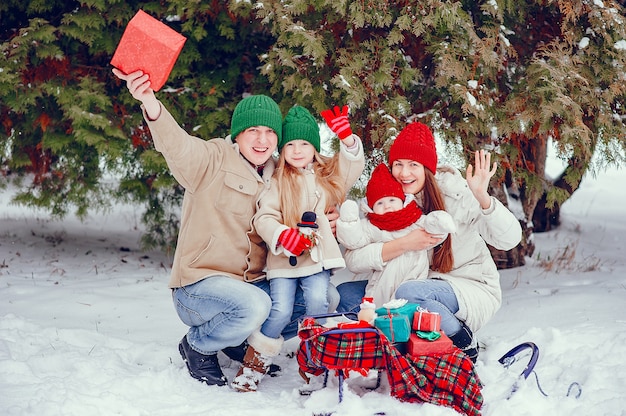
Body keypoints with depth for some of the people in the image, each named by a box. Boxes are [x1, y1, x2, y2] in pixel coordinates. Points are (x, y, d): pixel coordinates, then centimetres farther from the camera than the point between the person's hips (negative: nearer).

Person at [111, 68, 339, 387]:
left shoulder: (275, 176, 10)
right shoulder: (213, 160, -10)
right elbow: (177, 146, -31)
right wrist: (150, 104, -54)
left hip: (251, 284, 7)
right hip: (199, 285, -7)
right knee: (253, 305, -35)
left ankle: (243, 343, 16)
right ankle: (197, 347, -2)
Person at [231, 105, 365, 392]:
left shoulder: (327, 175, 15)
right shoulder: (277, 182, 5)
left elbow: (354, 164, 6)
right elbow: (264, 218, -3)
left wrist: (346, 137, -10)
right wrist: (283, 235, -23)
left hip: (318, 257, 2)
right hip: (284, 259, -2)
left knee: (317, 303, -20)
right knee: (280, 311, -14)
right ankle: (253, 365, 3)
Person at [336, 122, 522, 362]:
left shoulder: (456, 192, -15)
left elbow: (510, 239, -25)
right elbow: (353, 260, -15)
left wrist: (482, 198, -41)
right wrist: (404, 244, -29)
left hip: (472, 289, -5)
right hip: (421, 285, 5)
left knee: (409, 292, -33)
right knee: (345, 294, -8)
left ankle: (465, 346, -9)